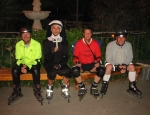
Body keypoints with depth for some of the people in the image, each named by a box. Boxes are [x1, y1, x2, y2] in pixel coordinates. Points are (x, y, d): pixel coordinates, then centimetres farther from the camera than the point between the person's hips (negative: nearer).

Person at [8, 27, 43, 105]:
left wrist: (28, 67, -28)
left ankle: (37, 91, -19)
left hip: (33, 64, -2)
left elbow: (37, 60, -14)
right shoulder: (18, 44, -2)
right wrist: (22, 66, -24)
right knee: (14, 70, -27)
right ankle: (16, 91, -9)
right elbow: (18, 59, -2)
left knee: (36, 70, -36)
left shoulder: (37, 44, -11)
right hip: (22, 64, 3)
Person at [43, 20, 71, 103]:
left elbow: (66, 56, 5)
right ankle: (49, 89, -6)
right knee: (52, 73, -34)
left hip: (61, 63, 2)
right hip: (50, 63, -1)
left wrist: (60, 64, -12)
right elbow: (47, 57, -4)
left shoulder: (64, 41, 9)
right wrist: (52, 52, -25)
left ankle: (64, 89, -5)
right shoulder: (46, 42, 3)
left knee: (68, 71, -30)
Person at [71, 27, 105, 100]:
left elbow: (98, 56, 6)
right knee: (74, 70, -32)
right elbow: (75, 56, 1)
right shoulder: (78, 43, -2)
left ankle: (94, 87, -1)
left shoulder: (95, 43, 1)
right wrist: (76, 62, -18)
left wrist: (98, 62, -14)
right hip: (81, 65, -1)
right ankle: (82, 88, -6)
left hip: (92, 64, 1)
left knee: (101, 70, -27)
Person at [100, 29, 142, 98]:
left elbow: (129, 57, -2)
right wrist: (118, 66, -26)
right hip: (113, 63, -4)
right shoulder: (110, 45, -17)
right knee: (109, 67, -34)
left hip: (124, 64, 4)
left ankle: (132, 86, -1)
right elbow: (108, 59, -17)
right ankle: (104, 86, -17)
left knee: (132, 67, -20)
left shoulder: (128, 45, -7)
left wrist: (125, 65, -21)